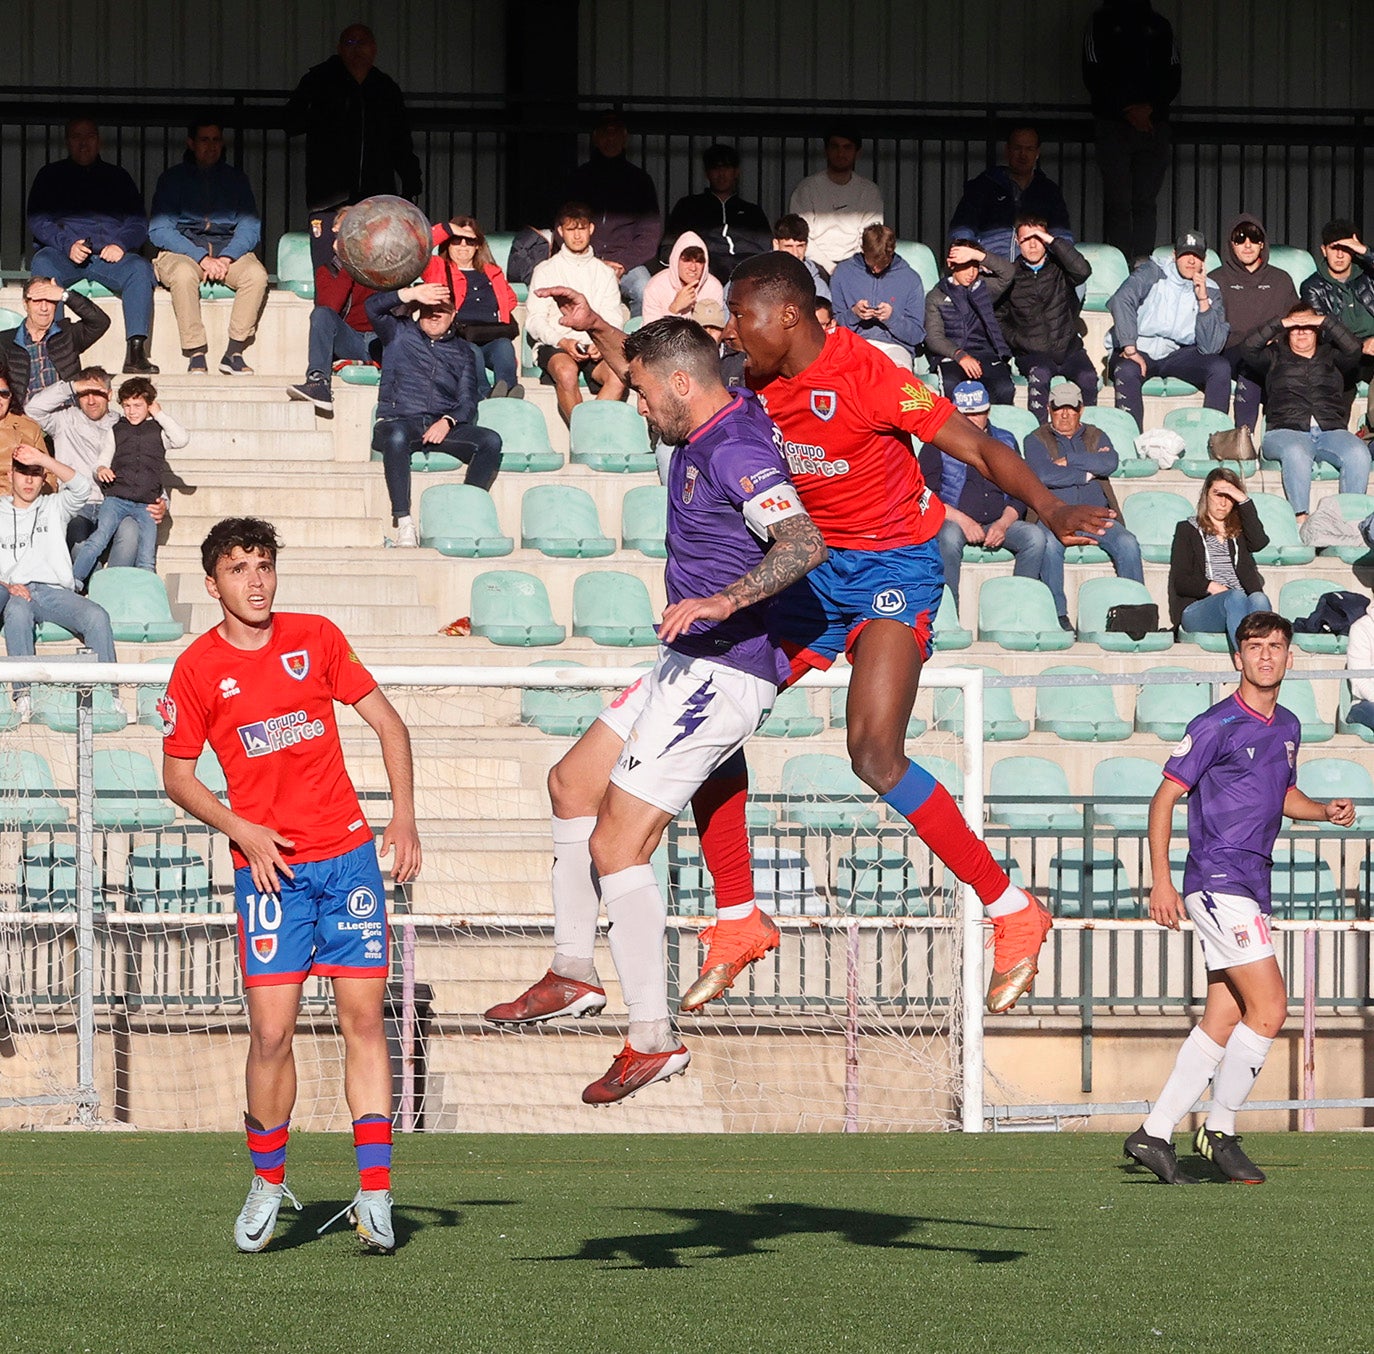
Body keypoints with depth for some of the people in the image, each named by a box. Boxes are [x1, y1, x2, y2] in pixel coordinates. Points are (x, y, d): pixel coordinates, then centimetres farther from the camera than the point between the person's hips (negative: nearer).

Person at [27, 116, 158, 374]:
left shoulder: (117, 177, 22)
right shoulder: (50, 176, 17)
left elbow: (138, 223, 13)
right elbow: (37, 221, 5)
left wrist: (121, 244, -10)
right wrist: (67, 244, -14)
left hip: (108, 256, 1)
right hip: (62, 254, -1)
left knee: (140, 268, -31)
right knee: (42, 264, -36)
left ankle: (136, 352, -38)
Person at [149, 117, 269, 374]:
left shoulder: (236, 179, 15)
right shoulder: (172, 178, 7)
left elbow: (250, 227, 7)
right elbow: (159, 230, -3)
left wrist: (225, 258, -14)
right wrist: (201, 258, -17)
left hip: (229, 249, 2)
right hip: (181, 250, -2)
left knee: (256, 274, -30)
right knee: (184, 274, -38)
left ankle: (233, 353, -26)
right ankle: (195, 354, -33)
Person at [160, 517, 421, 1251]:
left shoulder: (315, 638, 4)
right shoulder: (197, 668, -2)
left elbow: (388, 723, 11)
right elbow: (177, 775, 6)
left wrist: (403, 815, 0)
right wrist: (243, 832, -8)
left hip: (348, 852, 2)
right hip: (268, 864, -2)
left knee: (364, 1017, -3)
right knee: (272, 1030, -8)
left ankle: (374, 1191, -1)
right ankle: (268, 1182, 12)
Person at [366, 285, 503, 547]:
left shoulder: (462, 350, 22)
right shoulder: (399, 334, 17)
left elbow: (468, 402, 11)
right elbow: (373, 307, -2)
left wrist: (447, 421, -11)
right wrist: (412, 294, -16)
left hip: (443, 425, 3)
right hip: (399, 420, -3)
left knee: (491, 440, -24)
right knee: (397, 436, -40)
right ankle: (404, 522, -38)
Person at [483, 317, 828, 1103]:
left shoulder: (736, 451, -22)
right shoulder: (707, 428, 8)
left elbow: (805, 543, -37)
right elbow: (649, 366, 34)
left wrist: (725, 601, -48)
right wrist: (595, 328, 31)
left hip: (720, 673, -11)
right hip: (690, 664, 11)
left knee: (616, 842, -13)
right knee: (574, 782, 22)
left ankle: (654, 1038, -9)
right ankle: (575, 973, 31)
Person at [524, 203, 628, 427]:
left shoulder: (605, 273, 20)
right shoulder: (546, 271, 14)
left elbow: (612, 321, 11)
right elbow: (534, 320, 4)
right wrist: (562, 341, -15)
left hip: (595, 347, 2)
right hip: (554, 345, -2)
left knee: (619, 375, -33)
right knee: (567, 371, -39)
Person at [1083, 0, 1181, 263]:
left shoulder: (1159, 25, 15)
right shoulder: (1102, 21, 9)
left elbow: (1173, 78, 9)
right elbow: (1094, 76, -1)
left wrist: (1150, 107, -9)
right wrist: (1127, 111, -10)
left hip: (1153, 123, 2)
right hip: (1113, 125, -2)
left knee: (1146, 202, -3)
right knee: (1118, 201, -8)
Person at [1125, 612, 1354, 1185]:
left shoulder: (1288, 728, 14)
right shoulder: (1217, 725, -9)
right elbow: (1165, 797, -7)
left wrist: (1324, 810, 8)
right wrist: (1161, 881, -14)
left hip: (1251, 888, 8)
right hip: (1217, 878, -8)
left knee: (1224, 1020, 6)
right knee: (1269, 1007, -14)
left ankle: (1154, 1133, 10)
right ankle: (1220, 1131, -2)